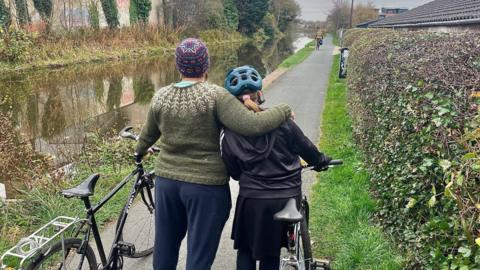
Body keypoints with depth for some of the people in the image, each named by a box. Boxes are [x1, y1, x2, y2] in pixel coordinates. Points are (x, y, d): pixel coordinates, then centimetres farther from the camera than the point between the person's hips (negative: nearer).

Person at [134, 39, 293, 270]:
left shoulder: (160, 97, 0)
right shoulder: (215, 95, -15)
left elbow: (148, 134, 16)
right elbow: (252, 125, -24)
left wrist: (140, 152, 38)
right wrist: (284, 111, -6)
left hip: (166, 180, 5)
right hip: (206, 184, -5)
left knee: (165, 245, 21)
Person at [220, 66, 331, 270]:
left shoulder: (229, 133, -7)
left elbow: (233, 172, 3)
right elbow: (305, 146, 3)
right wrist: (320, 161, 23)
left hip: (252, 199, -1)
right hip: (287, 197, 1)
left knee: (245, 249, 20)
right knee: (271, 253, 18)